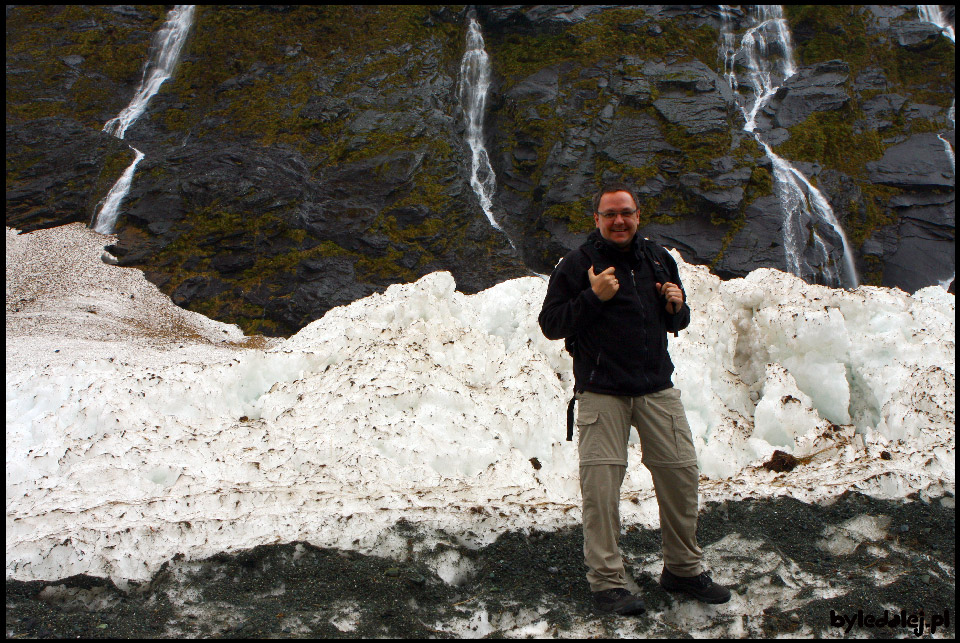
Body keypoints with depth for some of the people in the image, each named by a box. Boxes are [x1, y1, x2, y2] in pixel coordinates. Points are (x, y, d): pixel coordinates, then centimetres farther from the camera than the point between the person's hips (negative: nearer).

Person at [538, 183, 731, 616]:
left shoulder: (659, 260, 14)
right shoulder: (577, 265, -1)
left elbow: (678, 323, 23)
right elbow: (550, 325, -6)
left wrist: (676, 307, 0)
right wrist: (593, 297, -17)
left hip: (657, 389, 5)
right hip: (602, 393, -4)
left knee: (681, 474, 6)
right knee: (600, 486, -6)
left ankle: (684, 568, 24)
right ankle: (606, 581, 7)